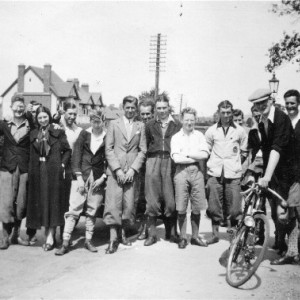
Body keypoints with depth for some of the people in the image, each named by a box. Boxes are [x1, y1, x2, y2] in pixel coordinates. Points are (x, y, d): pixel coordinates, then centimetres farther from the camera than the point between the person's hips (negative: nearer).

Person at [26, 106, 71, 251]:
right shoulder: (33, 134, 13)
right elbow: (31, 155, 11)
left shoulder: (58, 133, 2)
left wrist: (62, 164, -8)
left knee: (52, 201, -4)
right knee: (39, 202, 4)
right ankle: (47, 235, 12)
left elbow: (67, 150, 2)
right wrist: (31, 171, 0)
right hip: (37, 172, 4)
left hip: (54, 172, -4)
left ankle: (50, 236, -3)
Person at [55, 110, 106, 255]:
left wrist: (103, 177, -5)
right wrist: (79, 177, -7)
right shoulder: (84, 134, 4)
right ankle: (65, 243, -2)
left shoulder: (107, 137, 3)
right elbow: (76, 155, 0)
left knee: (92, 210, 5)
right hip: (82, 174, -1)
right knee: (74, 209, -4)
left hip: (98, 177, 1)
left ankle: (88, 240, 16)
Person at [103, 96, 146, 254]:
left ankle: (122, 232, 18)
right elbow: (108, 149, 1)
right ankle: (113, 238, -4)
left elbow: (143, 150, 6)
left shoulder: (140, 126, 11)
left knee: (129, 204, 1)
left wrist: (133, 169, -6)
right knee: (113, 204, -8)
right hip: (115, 171, -1)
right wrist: (118, 169, -9)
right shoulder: (113, 124, 7)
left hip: (132, 171, 2)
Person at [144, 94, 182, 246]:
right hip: (153, 161, 1)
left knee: (170, 198, 0)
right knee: (152, 199, -1)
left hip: (170, 162, -1)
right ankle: (152, 233, 6)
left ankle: (171, 232, 13)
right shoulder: (150, 125, 14)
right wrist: (149, 159, 3)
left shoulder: (177, 125, 9)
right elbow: (146, 145, 14)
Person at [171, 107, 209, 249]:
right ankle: (183, 238, 11)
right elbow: (176, 158, -7)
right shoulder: (176, 137, 5)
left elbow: (205, 154, -3)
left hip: (196, 171, 2)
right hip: (181, 172, -1)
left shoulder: (199, 135, 10)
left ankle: (195, 237, 18)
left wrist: (187, 154, -7)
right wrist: (196, 157, -5)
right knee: (181, 208, -1)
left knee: (197, 207, 4)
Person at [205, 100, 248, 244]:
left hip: (233, 174, -1)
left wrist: (235, 164, 7)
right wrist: (212, 164, 6)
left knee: (234, 208, -2)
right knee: (214, 206, 2)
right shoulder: (211, 131, 7)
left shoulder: (239, 131, 6)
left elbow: (244, 152, 14)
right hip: (215, 173, 1)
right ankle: (215, 234, 16)